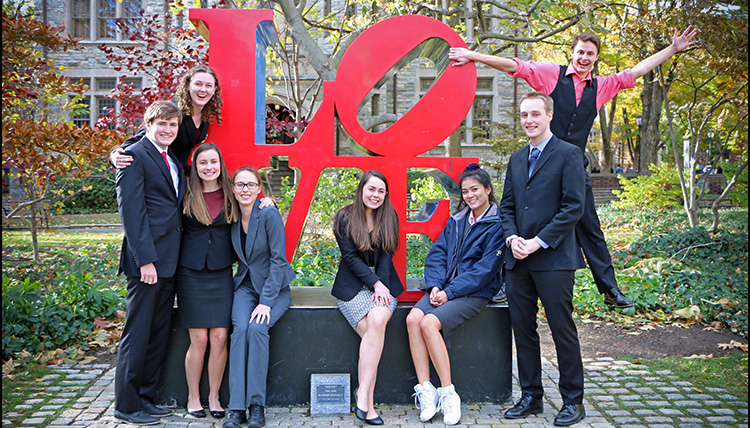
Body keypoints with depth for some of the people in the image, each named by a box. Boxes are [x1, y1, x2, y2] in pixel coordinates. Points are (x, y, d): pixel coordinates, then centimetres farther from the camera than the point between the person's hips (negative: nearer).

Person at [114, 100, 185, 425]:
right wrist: (145, 259, -19)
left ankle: (145, 398, 23)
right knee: (138, 334, -1)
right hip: (147, 260, -8)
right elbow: (131, 210, -13)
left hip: (169, 262, 8)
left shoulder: (173, 161, 20)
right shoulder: (135, 156, -6)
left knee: (158, 336, 12)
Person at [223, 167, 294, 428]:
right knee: (240, 329, -23)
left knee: (257, 328, -27)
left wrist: (266, 301, -19)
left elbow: (278, 260, -15)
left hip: (275, 288, -3)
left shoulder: (269, 215, -15)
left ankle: (257, 405, -16)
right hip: (246, 286, 4)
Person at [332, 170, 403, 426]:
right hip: (352, 285, -2)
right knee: (372, 330, -27)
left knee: (378, 319, -30)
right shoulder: (345, 218, 0)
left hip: (383, 282, 2)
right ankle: (367, 401, -23)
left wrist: (382, 285, -11)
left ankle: (363, 394, -24)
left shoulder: (389, 217, 9)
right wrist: (375, 283, -14)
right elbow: (350, 256, -6)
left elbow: (387, 255, 4)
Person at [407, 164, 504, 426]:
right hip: (445, 288, 6)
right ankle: (425, 389, -18)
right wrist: (435, 285, -7)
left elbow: (485, 268, -12)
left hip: (475, 293, -6)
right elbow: (437, 254, 11)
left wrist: (450, 292, -16)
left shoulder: (497, 224, -4)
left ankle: (448, 394, -18)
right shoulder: (457, 220, 17)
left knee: (430, 323, -28)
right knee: (413, 318, -22)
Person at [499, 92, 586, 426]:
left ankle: (572, 401, 15)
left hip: (553, 259, -6)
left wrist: (539, 241, -14)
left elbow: (573, 206, -10)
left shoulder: (568, 154, -3)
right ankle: (531, 396, 23)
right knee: (522, 329, 10)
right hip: (518, 260, 6)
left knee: (562, 330, 1)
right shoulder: (516, 159, 17)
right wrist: (512, 238, -2)